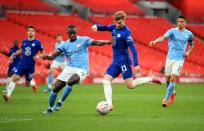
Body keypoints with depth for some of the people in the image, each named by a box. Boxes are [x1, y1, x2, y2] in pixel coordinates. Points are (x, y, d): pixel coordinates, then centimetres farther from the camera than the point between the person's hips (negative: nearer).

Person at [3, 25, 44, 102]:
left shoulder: (37, 42, -6)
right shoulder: (24, 41, 6)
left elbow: (43, 53, -2)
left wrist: (38, 56, -21)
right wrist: (13, 55, 12)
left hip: (30, 67, -3)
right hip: (22, 64, 3)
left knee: (27, 84, 8)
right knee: (14, 78, -15)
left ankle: (33, 83, 44)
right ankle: (8, 94, -15)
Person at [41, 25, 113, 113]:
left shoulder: (83, 40, -1)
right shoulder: (64, 45, 7)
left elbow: (96, 42, -14)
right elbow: (53, 55, -3)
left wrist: (107, 42, -33)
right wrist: (47, 57, -26)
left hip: (81, 70, -4)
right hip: (69, 68, 4)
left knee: (70, 82, -32)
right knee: (56, 87, -3)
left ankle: (60, 102, -12)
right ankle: (50, 108, 20)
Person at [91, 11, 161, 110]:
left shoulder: (126, 33, -17)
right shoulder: (115, 27, 5)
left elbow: (133, 48, -20)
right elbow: (105, 28, 13)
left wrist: (136, 64, -25)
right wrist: (96, 26, -12)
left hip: (124, 61, -8)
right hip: (115, 61, 8)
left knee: (130, 85, -7)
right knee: (106, 81, -3)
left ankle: (151, 79, 9)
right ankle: (109, 105, -6)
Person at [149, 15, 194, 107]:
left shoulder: (189, 34, 4)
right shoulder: (172, 31, -4)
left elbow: (192, 44, 23)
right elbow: (163, 37, -22)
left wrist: (188, 52, 3)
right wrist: (155, 41, -42)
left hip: (179, 59, -1)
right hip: (170, 58, 1)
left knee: (173, 78, -15)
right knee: (167, 78, 8)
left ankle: (166, 99, -7)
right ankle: (172, 93, 37)